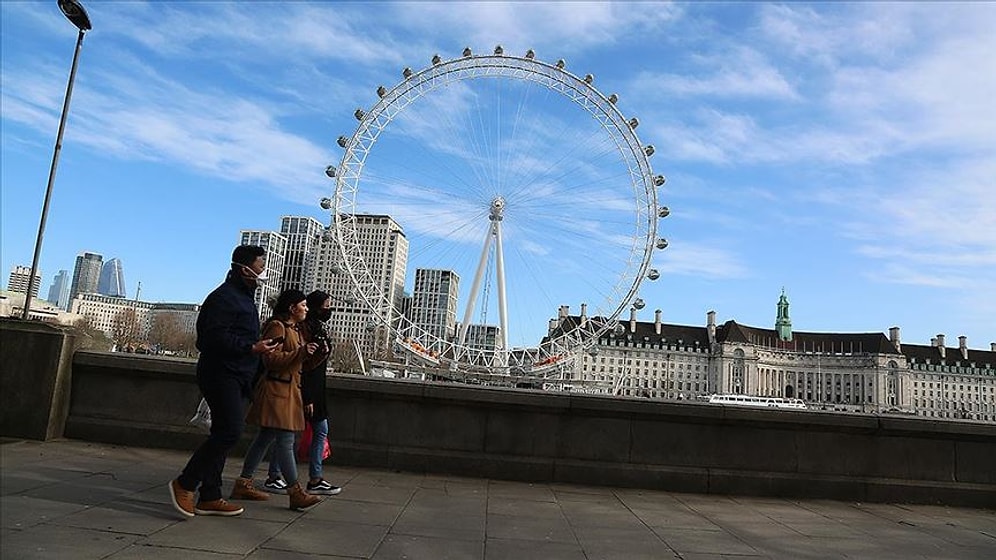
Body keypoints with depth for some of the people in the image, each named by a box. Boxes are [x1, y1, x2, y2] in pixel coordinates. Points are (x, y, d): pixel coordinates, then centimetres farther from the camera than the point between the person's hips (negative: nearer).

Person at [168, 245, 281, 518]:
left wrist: (260, 345, 11)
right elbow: (216, 337, -22)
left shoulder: (242, 297, 21)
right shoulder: (224, 297, -12)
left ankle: (209, 498, 16)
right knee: (230, 431, -15)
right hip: (221, 375, -11)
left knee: (224, 433, 10)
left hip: (235, 378, 11)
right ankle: (185, 484, -2)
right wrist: (253, 348, -23)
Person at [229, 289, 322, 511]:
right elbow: (271, 359, -20)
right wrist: (301, 353, -24)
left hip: (288, 390, 11)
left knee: (265, 438, 13)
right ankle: (296, 492, -10)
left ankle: (243, 484, 21)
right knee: (286, 441, -10)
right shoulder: (277, 326, -11)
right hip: (277, 390, -11)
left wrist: (316, 354, 11)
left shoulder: (294, 330, 21)